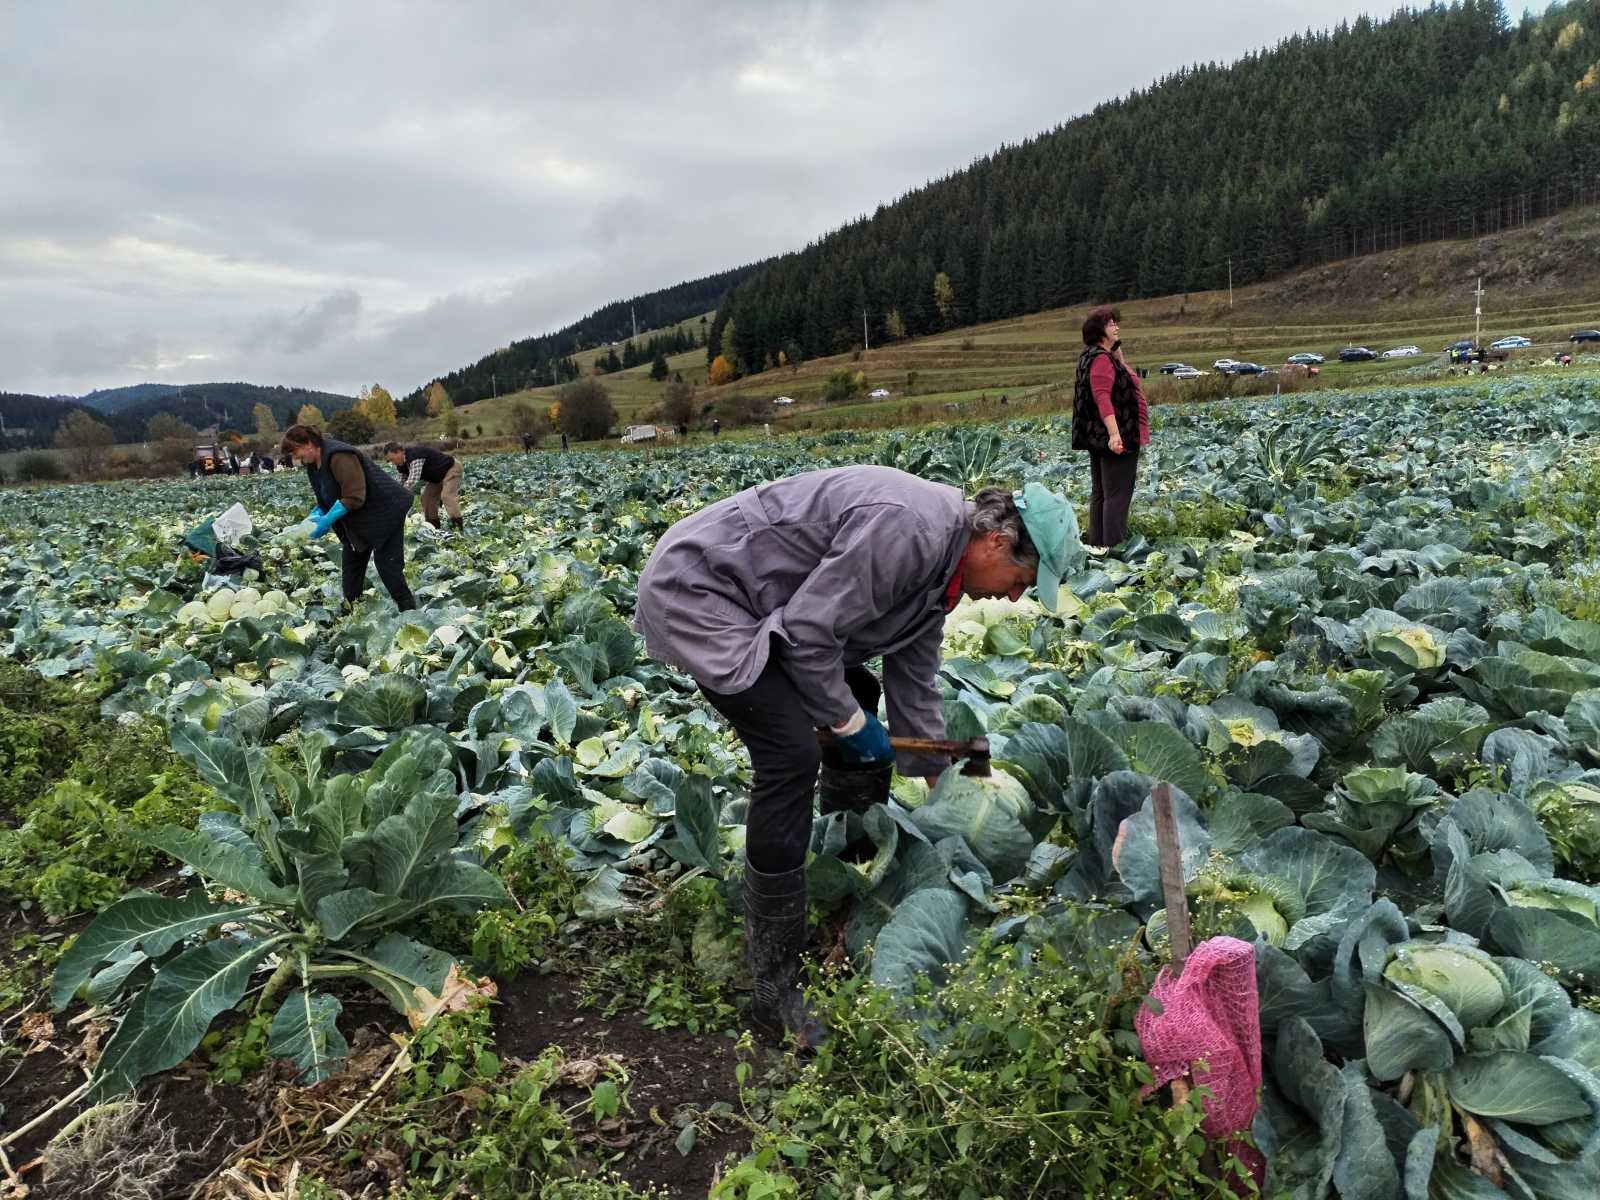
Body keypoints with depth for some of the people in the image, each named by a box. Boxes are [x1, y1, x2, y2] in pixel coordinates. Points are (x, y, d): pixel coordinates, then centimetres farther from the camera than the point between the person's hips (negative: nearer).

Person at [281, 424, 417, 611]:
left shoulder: (339, 457, -27)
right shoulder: (313, 463, 4)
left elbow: (354, 498, -31)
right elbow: (327, 497, 15)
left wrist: (327, 520, -27)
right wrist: (317, 513, -5)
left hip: (384, 511, -10)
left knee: (387, 566, -9)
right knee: (352, 564, 8)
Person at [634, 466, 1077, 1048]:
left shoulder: (940, 559, 7)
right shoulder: (907, 530, -25)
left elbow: (914, 678, 16)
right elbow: (807, 633, -25)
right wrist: (848, 721, -10)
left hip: (751, 601, 11)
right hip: (698, 590, -11)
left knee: (859, 700, 16)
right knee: (793, 755, -19)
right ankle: (773, 990, -9)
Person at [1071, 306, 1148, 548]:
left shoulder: (1091, 356, 15)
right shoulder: (1101, 358, -16)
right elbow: (1102, 398, -27)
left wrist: (1119, 357, 10)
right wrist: (1114, 434, -35)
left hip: (1099, 438, 11)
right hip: (1115, 439, -11)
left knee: (1100, 493, 14)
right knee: (1118, 495, -10)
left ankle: (1097, 544, 20)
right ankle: (1114, 546, -11)